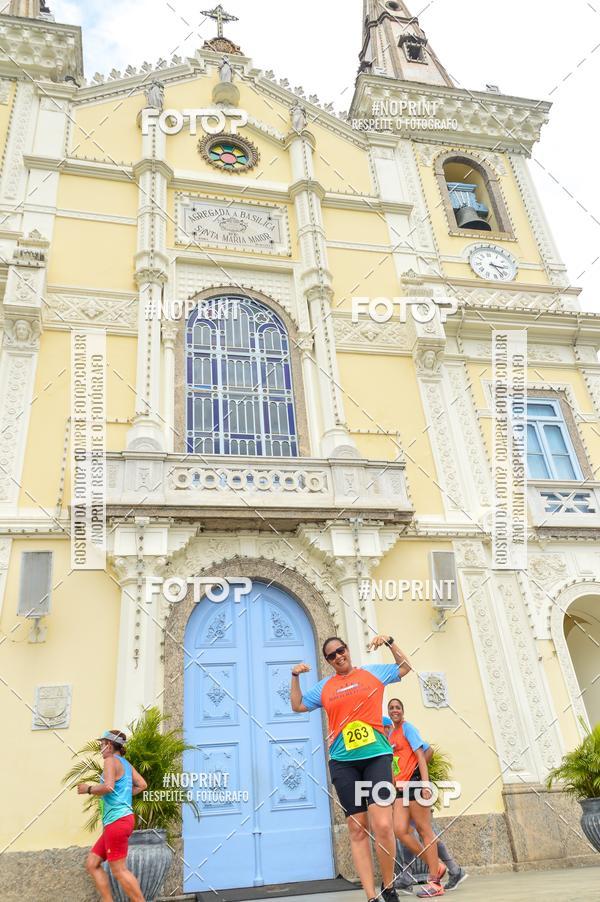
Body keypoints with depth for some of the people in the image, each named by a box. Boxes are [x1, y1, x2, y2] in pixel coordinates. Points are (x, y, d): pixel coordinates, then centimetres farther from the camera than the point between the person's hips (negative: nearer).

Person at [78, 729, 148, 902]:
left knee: (119, 870, -5)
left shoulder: (111, 761, -8)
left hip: (117, 821, -10)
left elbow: (108, 787, -23)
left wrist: (88, 789, -8)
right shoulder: (125, 763, 17)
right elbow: (142, 785, 16)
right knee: (92, 864, 13)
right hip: (118, 821, 10)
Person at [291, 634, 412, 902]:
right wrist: (295, 676, 11)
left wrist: (389, 642, 7)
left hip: (376, 755, -2)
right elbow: (297, 706, 24)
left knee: (383, 825, -14)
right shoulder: (324, 687, 14)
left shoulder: (373, 672, 11)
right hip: (343, 762, 2)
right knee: (357, 829, 2)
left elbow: (405, 668, 22)